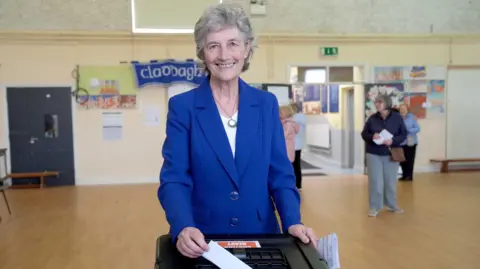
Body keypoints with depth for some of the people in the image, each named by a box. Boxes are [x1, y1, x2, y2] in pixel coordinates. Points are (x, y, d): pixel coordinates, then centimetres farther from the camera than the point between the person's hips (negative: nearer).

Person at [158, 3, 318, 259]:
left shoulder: (267, 104, 1)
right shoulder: (182, 106, -6)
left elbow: (280, 174, 1)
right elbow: (173, 179, -11)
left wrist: (293, 222, -13)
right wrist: (183, 229, -28)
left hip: (260, 237, 2)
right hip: (202, 242, -2)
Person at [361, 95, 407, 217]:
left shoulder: (397, 117, -4)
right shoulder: (372, 118, -2)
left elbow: (404, 134, -1)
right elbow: (364, 134, 3)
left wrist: (393, 140, -19)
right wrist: (372, 136, -19)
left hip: (391, 155, 0)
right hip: (374, 154, 0)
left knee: (391, 181, 11)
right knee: (375, 181, -1)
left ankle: (392, 205, 29)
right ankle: (374, 207, 10)